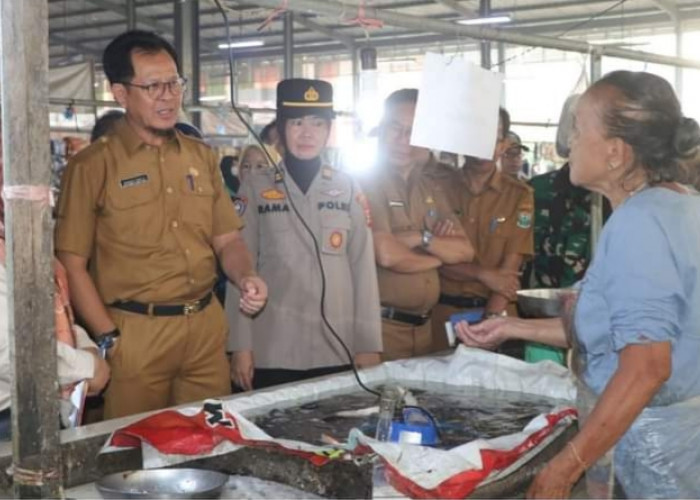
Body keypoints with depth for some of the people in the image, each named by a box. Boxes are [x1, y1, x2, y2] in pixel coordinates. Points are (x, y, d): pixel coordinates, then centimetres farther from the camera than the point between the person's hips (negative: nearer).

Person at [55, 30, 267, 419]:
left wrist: (246, 277, -8)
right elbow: (72, 264, -6)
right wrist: (109, 339, -12)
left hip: (207, 326, 4)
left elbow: (226, 238, 13)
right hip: (136, 331, -4)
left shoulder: (202, 157, 10)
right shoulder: (93, 165, -5)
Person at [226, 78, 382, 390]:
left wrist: (369, 344, 0)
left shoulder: (348, 189, 5)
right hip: (272, 353, -1)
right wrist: (240, 346, -4)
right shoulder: (256, 187, 2)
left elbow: (363, 268, 4)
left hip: (339, 352, 1)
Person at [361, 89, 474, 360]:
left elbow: (465, 251, 7)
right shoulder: (364, 182, -9)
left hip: (423, 325, 7)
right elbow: (387, 255, -19)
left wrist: (423, 238, -11)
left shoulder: (430, 188, 13)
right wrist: (439, 255, -2)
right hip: (381, 325, -7)